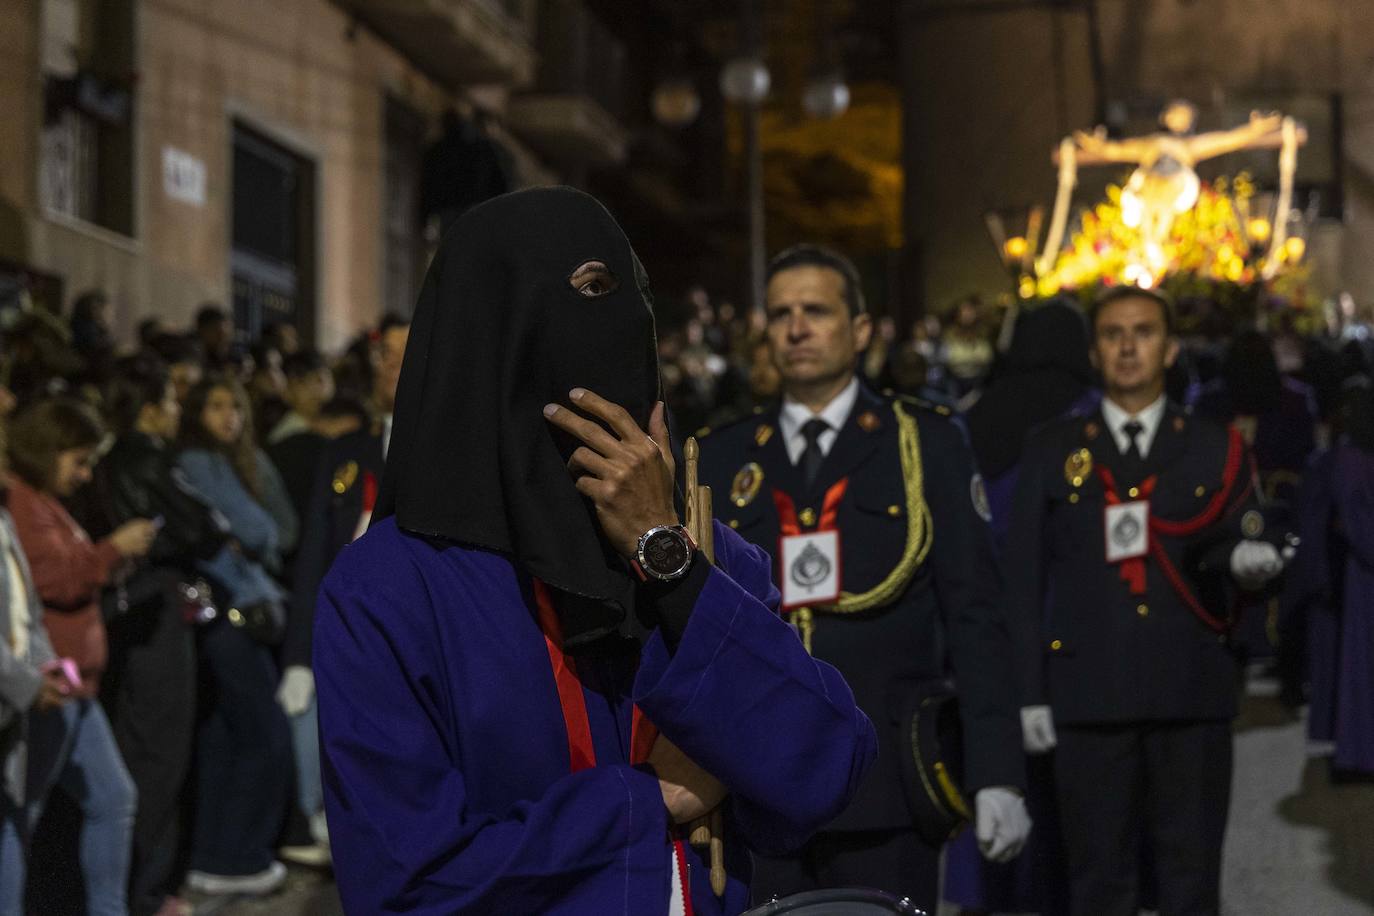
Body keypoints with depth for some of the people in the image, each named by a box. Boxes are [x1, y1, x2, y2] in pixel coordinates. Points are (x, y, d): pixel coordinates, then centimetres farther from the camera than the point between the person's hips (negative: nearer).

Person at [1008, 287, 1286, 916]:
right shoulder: (1052, 450, 8)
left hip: (1191, 693, 1)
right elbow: (1024, 577, 6)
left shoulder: (1216, 451, 10)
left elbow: (1239, 546, 6)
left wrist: (1245, 558, -20)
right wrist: (1030, 693, -1)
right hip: (1089, 694, 0)